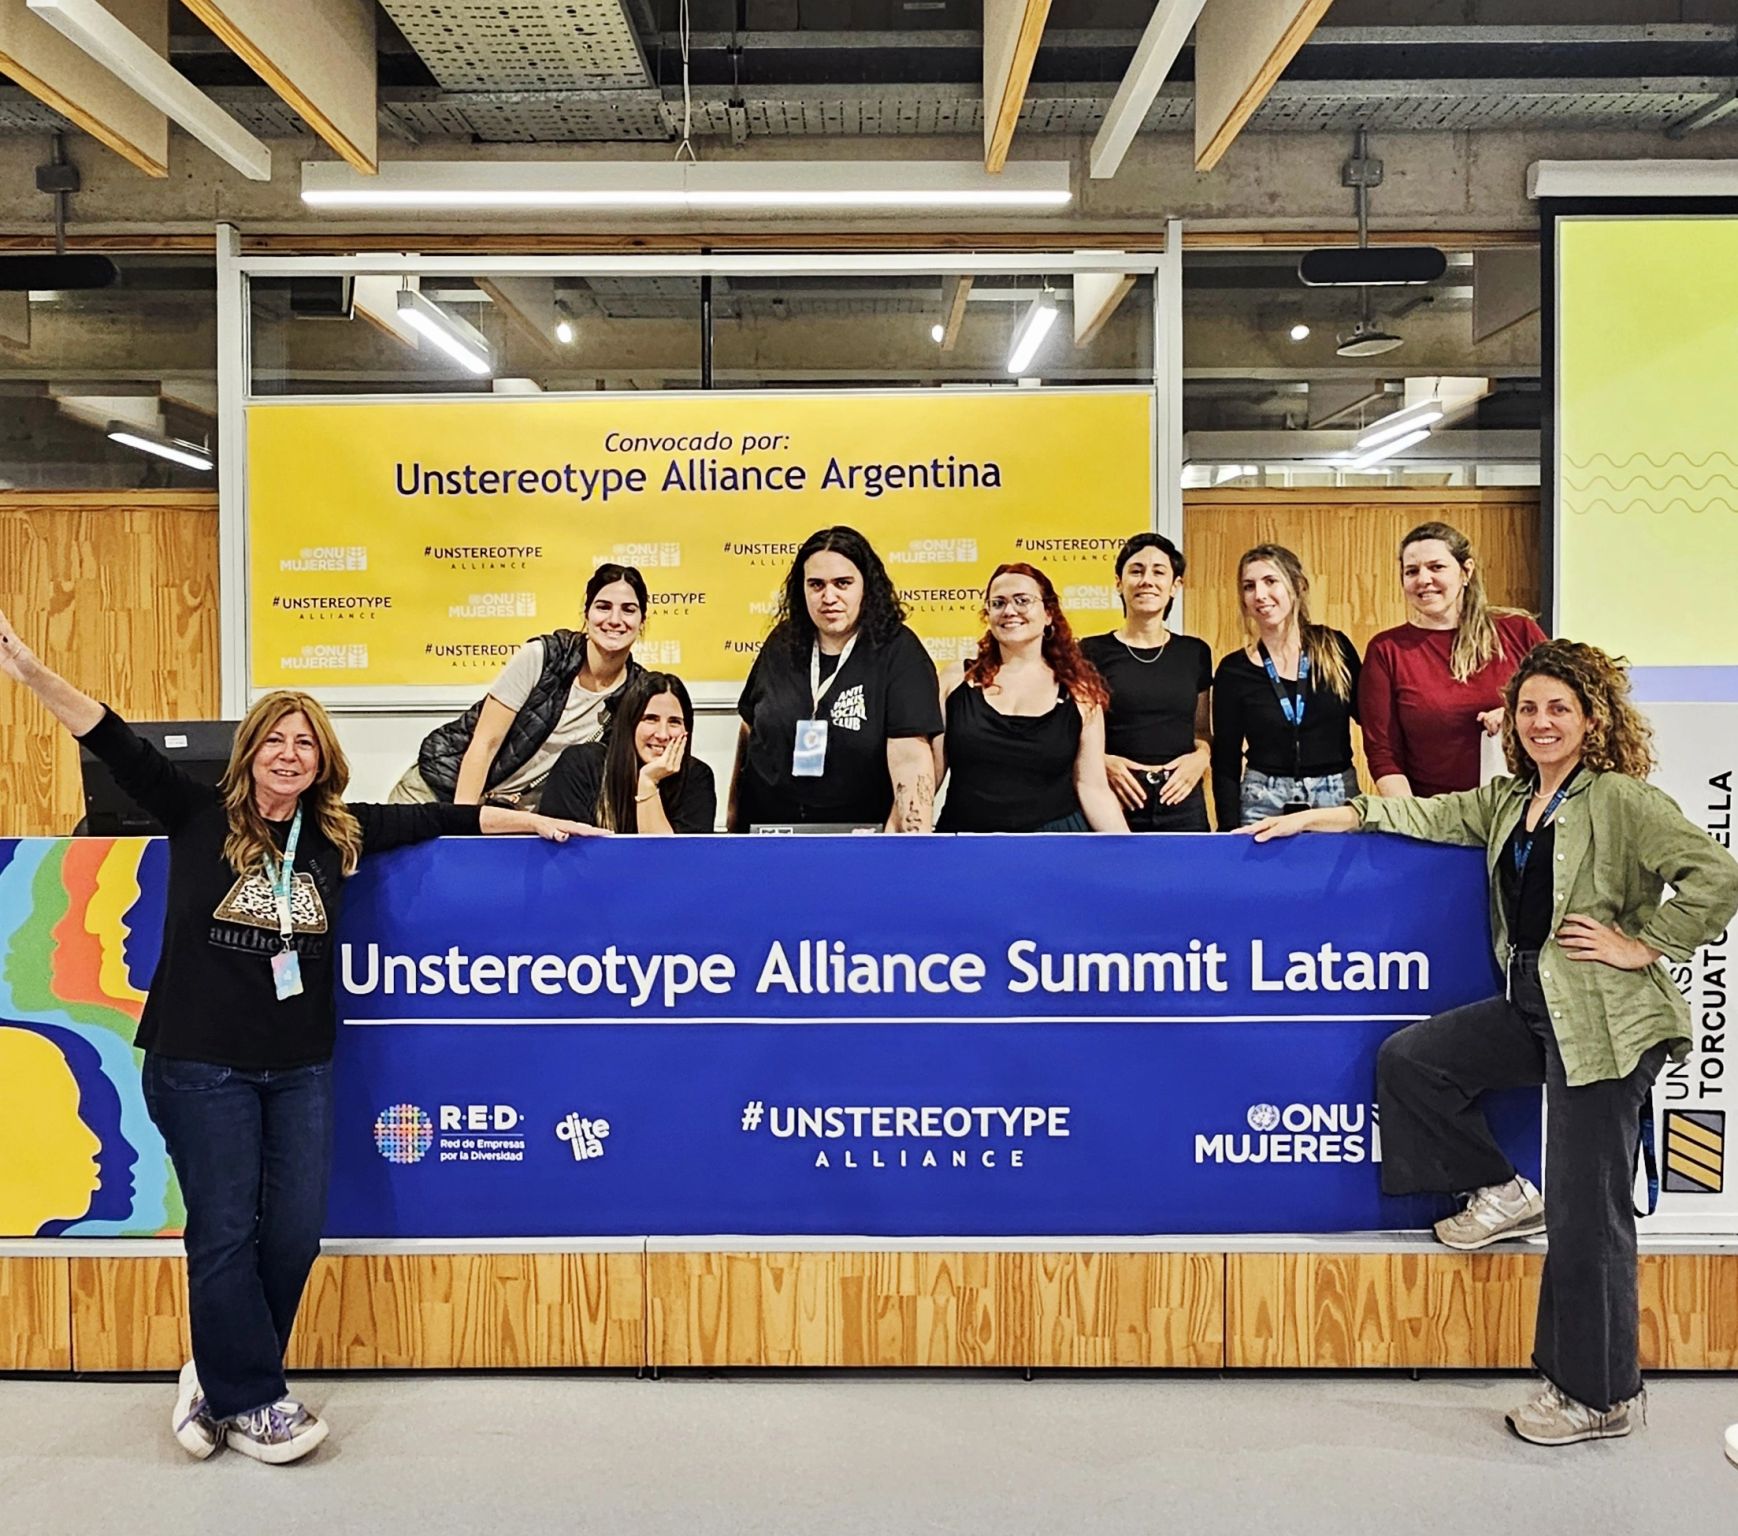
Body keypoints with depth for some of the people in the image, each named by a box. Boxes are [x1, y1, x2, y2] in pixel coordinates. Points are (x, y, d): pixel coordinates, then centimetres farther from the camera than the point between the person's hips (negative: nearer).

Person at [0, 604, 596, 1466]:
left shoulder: (340, 833, 5)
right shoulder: (198, 817, -2)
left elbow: (439, 820, 9)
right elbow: (117, 745, -10)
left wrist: (537, 823, 12)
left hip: (300, 1067, 4)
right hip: (199, 1062, -3)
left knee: (295, 1233, 6)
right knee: (224, 1233, 4)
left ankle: (222, 1375, 28)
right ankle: (249, 1403, 18)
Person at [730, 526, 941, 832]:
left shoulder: (898, 654, -14)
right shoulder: (782, 644, 0)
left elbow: (910, 758, -22)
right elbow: (750, 730, 10)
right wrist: (734, 827, 11)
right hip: (765, 827, 4)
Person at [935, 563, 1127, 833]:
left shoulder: (1079, 693, 0)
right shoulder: (957, 679, 0)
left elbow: (1093, 787, -1)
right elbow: (928, 771, -1)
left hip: (1056, 828, 0)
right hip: (963, 829, 0)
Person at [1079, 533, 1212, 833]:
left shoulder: (1195, 653, 9)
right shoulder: (1092, 652, 0)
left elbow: (1203, 731, 17)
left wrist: (1201, 757, -3)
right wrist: (1102, 762, -15)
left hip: (1183, 809, 3)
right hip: (1114, 807, -3)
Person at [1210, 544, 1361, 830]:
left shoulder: (1335, 648, 1)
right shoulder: (1234, 670, -1)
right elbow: (1226, 763, 1)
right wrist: (1230, 831, -6)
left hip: (1338, 801, 1)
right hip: (1264, 805, -1)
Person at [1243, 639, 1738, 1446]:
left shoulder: (1623, 801, -11)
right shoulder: (1507, 801, 12)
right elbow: (1425, 816, 16)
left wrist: (1643, 946, -16)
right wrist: (1309, 818, 12)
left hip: (1604, 1021, -8)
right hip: (1530, 1008, 8)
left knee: (1586, 1214, -2)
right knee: (1408, 1057, 6)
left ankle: (1600, 1396, 14)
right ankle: (1502, 1195, 20)